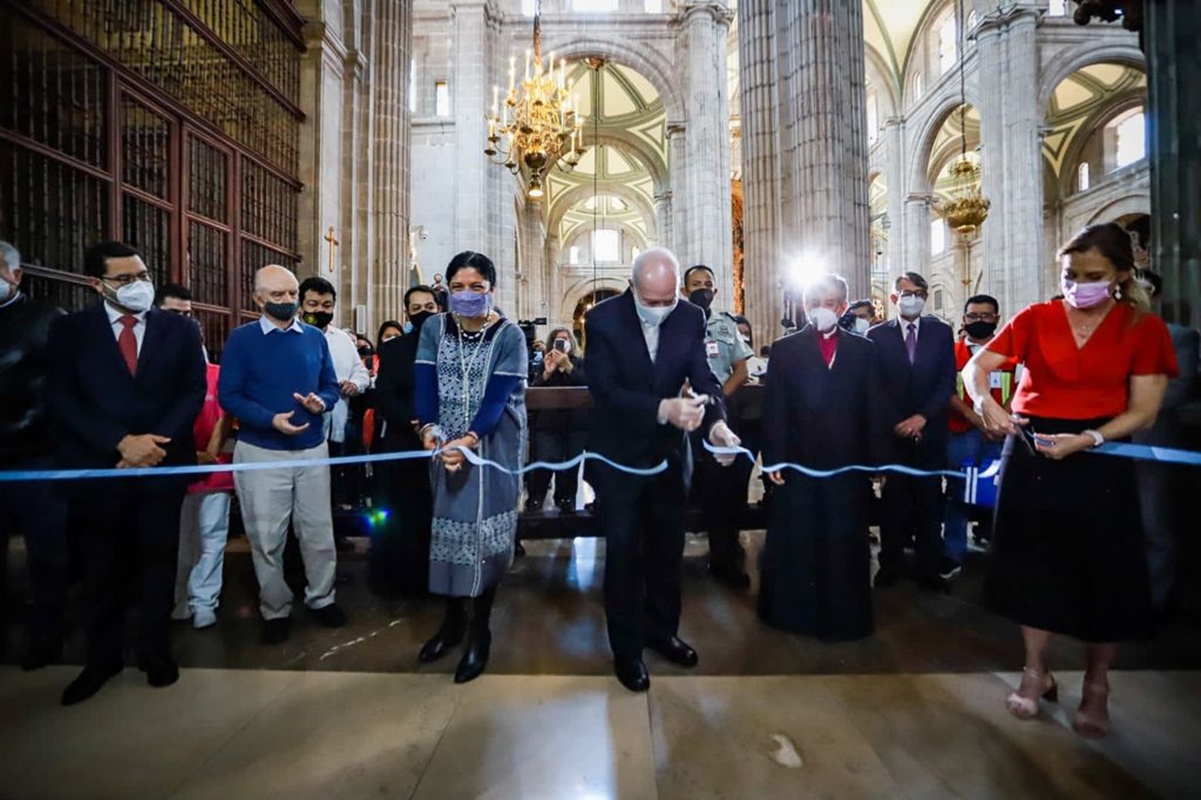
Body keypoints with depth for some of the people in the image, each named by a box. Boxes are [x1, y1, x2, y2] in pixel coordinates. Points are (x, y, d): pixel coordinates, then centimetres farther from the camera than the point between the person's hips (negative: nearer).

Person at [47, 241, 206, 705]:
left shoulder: (181, 329, 4)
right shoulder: (69, 330, 3)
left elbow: (193, 393, -1)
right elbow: (62, 401, -4)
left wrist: (157, 442, -13)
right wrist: (121, 442, -16)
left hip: (163, 464, 0)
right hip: (100, 466, 0)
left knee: (157, 561, 10)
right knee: (102, 567, 13)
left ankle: (155, 651, 26)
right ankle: (102, 658, 30)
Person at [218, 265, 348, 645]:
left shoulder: (315, 338, 5)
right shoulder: (241, 338, -4)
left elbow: (332, 386, 7)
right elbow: (228, 395, -9)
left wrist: (321, 401, -15)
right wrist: (270, 419, -23)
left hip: (313, 448, 2)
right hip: (260, 452, -2)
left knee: (319, 532, 11)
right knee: (266, 538, 10)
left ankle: (322, 598, 31)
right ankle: (275, 611, 29)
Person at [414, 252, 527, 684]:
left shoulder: (509, 335, -9)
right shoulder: (433, 328, 2)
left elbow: (498, 396, -17)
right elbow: (425, 385, -7)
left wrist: (470, 440, -32)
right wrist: (429, 429, -25)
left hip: (494, 445, -3)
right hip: (446, 443, 4)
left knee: (486, 530, 1)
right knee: (447, 525, 11)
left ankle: (480, 632, 19)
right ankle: (453, 619, 31)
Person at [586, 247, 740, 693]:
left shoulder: (691, 318, -6)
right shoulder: (603, 319, -15)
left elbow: (703, 378, -9)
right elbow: (605, 389, -24)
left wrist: (717, 422, -30)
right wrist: (663, 409, -38)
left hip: (671, 452, 4)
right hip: (618, 454, -3)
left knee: (668, 548, 17)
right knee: (624, 552, 7)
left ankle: (662, 629, 40)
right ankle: (626, 648, 27)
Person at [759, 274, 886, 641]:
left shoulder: (863, 349, 8)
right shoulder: (785, 349, 3)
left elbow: (873, 407, 5)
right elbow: (774, 409, -2)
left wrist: (876, 458, 1)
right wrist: (773, 458, -7)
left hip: (849, 463, 2)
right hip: (798, 461, -1)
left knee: (845, 542, 13)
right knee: (795, 541, 10)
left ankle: (845, 614, 32)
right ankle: (794, 610, 29)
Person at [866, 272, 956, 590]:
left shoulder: (941, 331, 8)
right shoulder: (877, 335, 3)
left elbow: (948, 381, 1)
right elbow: (875, 386, -1)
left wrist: (922, 417, -11)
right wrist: (896, 422, -10)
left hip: (930, 430, 1)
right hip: (893, 431, -1)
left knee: (930, 499, 6)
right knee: (893, 499, 4)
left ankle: (929, 567, 17)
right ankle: (890, 564, 15)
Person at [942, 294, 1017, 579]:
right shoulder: (952, 352, 6)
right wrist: (976, 419, -16)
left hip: (1001, 434, 1)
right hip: (961, 433, -1)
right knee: (958, 493, 4)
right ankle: (953, 555, 13)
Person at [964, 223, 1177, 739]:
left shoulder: (1144, 327, 0)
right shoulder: (1036, 319, 1)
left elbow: (1143, 411, -5)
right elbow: (975, 366, -6)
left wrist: (1086, 439, -21)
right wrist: (985, 403, -26)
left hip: (1100, 457, 0)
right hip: (1031, 452, 1)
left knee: (1103, 573, 8)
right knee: (1033, 562, 9)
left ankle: (1096, 687, 30)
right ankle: (1036, 671, 28)